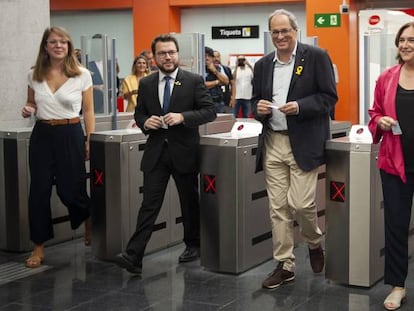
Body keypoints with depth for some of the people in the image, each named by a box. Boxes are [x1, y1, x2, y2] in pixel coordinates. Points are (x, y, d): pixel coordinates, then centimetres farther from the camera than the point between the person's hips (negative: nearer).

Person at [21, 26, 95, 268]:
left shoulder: (82, 75, -3)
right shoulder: (35, 75, 4)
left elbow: (88, 111, 1)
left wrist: (90, 141, -5)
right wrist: (28, 111, -5)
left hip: (70, 134, -3)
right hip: (42, 135, 3)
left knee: (70, 190, 2)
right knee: (39, 191, 1)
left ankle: (90, 221, 35)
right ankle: (39, 247, 11)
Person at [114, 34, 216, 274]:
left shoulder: (194, 81, -3)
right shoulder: (146, 84, 7)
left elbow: (210, 111, -6)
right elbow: (139, 113, 15)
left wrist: (182, 117, -20)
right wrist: (145, 121, -9)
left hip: (184, 152, -2)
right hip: (156, 152, 2)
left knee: (190, 202, 13)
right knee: (149, 204, -4)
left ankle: (193, 245, 32)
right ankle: (134, 256, -9)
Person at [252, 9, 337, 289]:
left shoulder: (316, 57, -2)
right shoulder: (263, 64, 14)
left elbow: (329, 97, -4)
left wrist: (300, 106, -19)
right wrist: (259, 108, -4)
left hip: (304, 143, -5)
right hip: (272, 143, 5)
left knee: (301, 203, -9)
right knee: (278, 207, 5)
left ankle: (315, 243, 22)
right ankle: (285, 265, 14)